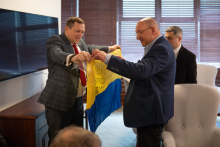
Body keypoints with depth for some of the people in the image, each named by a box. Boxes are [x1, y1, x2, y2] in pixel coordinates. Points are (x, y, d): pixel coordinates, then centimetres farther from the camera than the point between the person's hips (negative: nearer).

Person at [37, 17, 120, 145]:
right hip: (60, 101, -8)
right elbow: (57, 54, -33)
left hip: (77, 99, 8)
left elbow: (90, 48, 34)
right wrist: (73, 57, -53)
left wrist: (109, 48, 41)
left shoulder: (80, 43, 12)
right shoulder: (55, 41, -11)